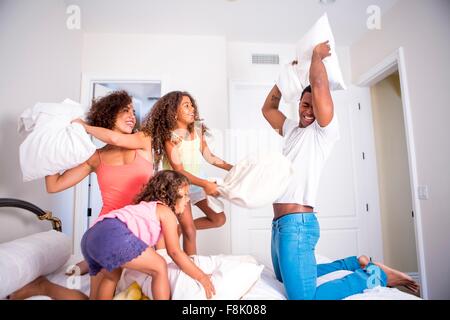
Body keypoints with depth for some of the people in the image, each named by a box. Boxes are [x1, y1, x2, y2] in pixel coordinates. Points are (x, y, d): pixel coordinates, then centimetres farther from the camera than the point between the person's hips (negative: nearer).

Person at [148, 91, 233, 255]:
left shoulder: (197, 130, -4)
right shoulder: (170, 137, -20)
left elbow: (209, 157, 3)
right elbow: (179, 171, -25)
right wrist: (205, 184, -35)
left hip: (197, 182, 6)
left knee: (219, 219, 5)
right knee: (190, 231, -7)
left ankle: (180, 228, 21)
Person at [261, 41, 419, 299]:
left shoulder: (326, 130, -6)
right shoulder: (291, 129, 17)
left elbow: (319, 84, -17)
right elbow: (268, 108, 25)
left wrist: (317, 54, 1)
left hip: (298, 222, -9)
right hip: (280, 221, 9)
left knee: (302, 295, -12)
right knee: (286, 278, 24)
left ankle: (376, 275, 6)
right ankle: (356, 263, 29)